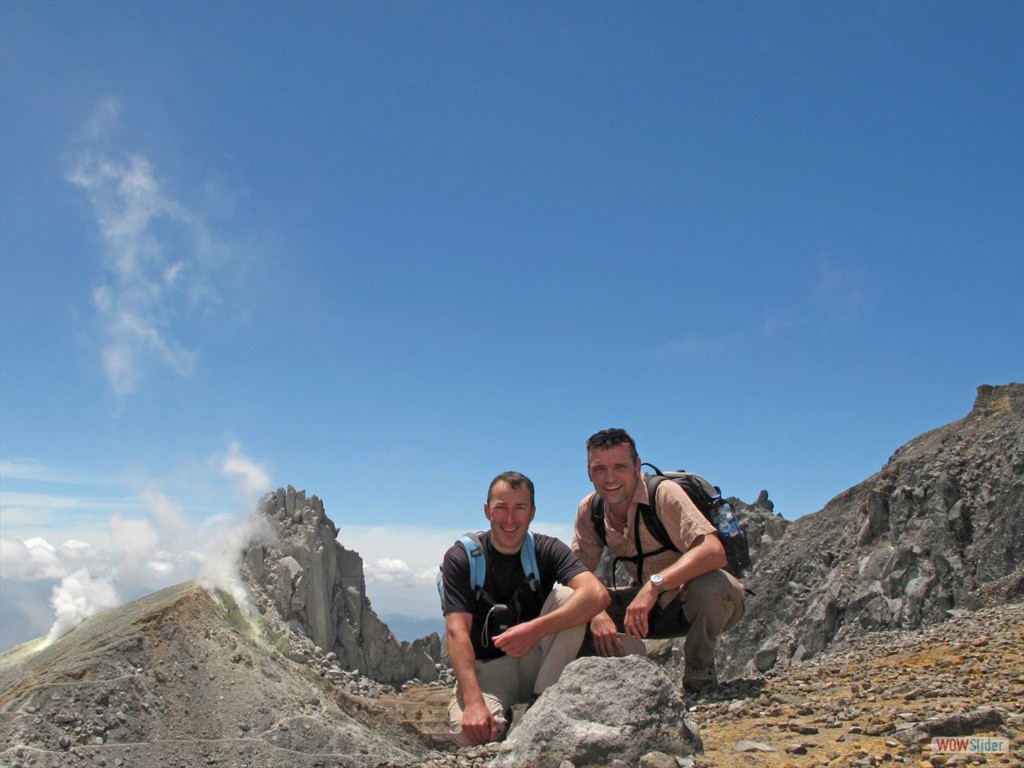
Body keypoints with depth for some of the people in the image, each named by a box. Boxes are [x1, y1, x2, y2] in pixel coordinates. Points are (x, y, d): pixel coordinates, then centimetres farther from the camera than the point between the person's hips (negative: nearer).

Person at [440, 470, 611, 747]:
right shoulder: (460, 558, -8)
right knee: (468, 730, -34)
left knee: (567, 597, -22)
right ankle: (499, 719, 1)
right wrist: (473, 701, -33)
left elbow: (598, 595, -24)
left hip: (535, 662, 2)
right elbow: (457, 631, -19)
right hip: (485, 667, -2)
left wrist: (535, 630, -36)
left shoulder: (547, 550, -5)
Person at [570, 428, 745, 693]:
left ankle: (699, 667, -11)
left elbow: (713, 552, -37)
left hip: (705, 603, -4)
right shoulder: (589, 510, -7)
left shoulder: (664, 494, -24)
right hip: (654, 605, 5)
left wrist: (654, 584, -46)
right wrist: (596, 614, -28)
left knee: (710, 585, -39)